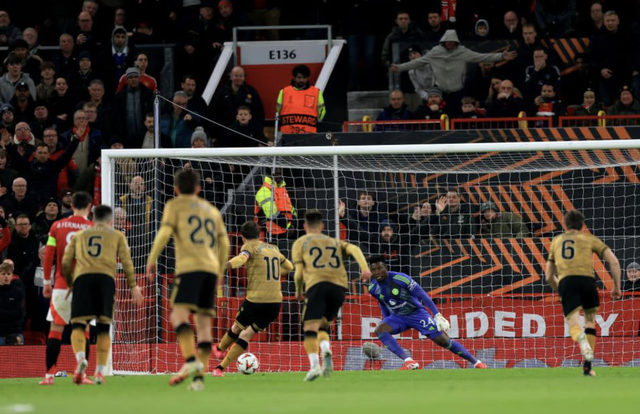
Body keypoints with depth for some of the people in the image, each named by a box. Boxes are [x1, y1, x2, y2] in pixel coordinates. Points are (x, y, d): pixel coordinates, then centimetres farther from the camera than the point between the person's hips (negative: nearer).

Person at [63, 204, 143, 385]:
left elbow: (66, 262, 19)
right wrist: (133, 286, 13)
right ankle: (100, 372, -2)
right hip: (106, 277, 0)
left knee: (78, 325, -1)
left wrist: (70, 284, 30)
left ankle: (81, 358, -30)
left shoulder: (78, 236, 27)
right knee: (103, 327, 8)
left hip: (82, 277, 0)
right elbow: (126, 261, 11)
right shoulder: (117, 236, 23)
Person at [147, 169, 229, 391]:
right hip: (211, 269, 5)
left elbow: (164, 233, -5)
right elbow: (224, 243, 20)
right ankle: (199, 377, -3)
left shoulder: (175, 205, 11)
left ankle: (191, 360, -38)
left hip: (189, 267, -5)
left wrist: (151, 260, 2)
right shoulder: (211, 210, 26)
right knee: (203, 323, 5)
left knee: (179, 314, -16)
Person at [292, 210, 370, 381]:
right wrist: (364, 268, -5)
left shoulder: (300, 243, 19)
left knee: (310, 328, -6)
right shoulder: (334, 242, 29)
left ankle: (314, 365, -27)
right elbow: (354, 249, 8)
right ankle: (326, 350, -12)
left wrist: (298, 291, 26)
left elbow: (299, 273, 9)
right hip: (339, 286, 4)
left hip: (317, 285, -4)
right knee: (324, 325, 19)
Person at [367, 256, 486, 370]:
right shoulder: (373, 288, -8)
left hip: (416, 313, -4)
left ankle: (475, 362, 7)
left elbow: (422, 295, -19)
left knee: (443, 340, -8)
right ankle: (409, 362, -31)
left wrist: (437, 315, -23)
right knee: (379, 330, -26)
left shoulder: (400, 278, -24)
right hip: (397, 317, 4)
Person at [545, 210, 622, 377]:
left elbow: (549, 276, 33)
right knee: (590, 319, 21)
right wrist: (617, 286, 18)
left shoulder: (556, 241, 30)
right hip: (587, 279, 0)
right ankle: (587, 365, 10)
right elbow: (613, 261, 10)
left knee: (573, 325, -4)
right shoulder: (589, 239, 22)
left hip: (565, 281, 0)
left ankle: (581, 338, -43)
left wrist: (559, 291, 49)